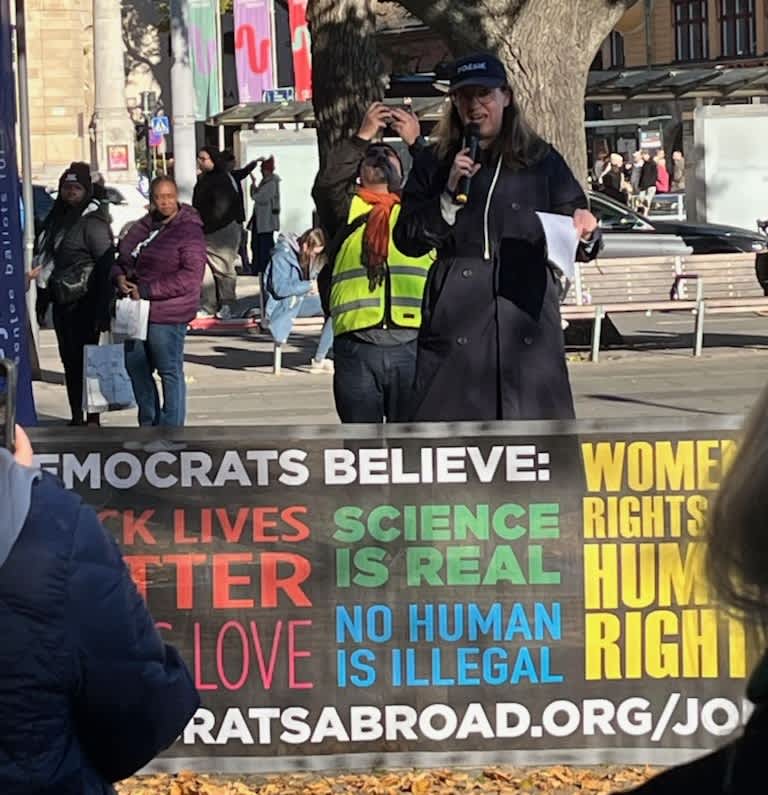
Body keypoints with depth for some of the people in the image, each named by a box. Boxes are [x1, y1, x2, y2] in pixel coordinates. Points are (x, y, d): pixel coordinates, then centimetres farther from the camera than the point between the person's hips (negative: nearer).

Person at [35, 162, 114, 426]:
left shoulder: (93, 222, -13)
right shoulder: (57, 217, 12)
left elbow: (106, 265, -17)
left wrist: (102, 309, -22)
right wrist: (46, 296, 15)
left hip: (83, 303, -8)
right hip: (61, 303, 8)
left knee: (85, 360, -5)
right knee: (69, 360, 11)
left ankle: (92, 418, 1)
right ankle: (76, 417, 18)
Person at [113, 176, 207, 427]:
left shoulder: (189, 231, -10)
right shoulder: (143, 227, 12)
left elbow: (190, 277, -18)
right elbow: (122, 256, 21)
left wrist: (146, 290, -19)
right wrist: (120, 277, -4)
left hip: (167, 314, -8)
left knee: (170, 372, -2)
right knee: (136, 367, 15)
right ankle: (148, 424, 28)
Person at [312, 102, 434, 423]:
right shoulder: (347, 208, 14)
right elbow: (326, 185, -5)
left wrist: (416, 142, -2)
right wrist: (362, 137, -3)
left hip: (413, 346, 0)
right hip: (356, 346, 0)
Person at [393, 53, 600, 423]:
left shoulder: (540, 160, 10)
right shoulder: (435, 163, 11)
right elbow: (407, 239, 6)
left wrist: (585, 235, -15)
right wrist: (450, 194, -8)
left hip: (526, 306, 0)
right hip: (457, 313, 0)